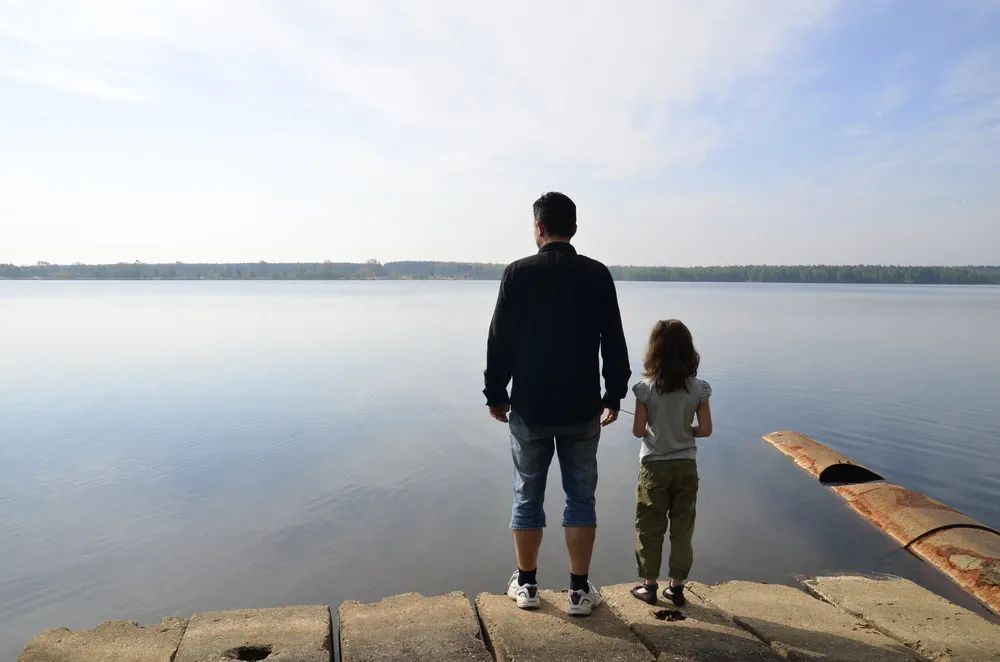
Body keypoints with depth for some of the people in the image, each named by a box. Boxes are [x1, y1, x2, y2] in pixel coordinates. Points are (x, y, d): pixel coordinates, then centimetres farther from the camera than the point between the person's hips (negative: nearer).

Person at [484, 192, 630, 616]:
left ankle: (526, 585, 24)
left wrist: (496, 394, 6)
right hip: (582, 409, 1)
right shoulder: (597, 275, -2)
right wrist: (614, 394, 11)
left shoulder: (518, 273, -6)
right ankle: (579, 590, 18)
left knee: (527, 497, 12)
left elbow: (500, 340, -5)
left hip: (529, 408, -1)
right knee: (581, 498, 11)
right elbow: (614, 342, 1)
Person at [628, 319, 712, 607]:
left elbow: (638, 431, -11)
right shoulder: (699, 389, -8)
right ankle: (677, 586, 21)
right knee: (682, 529, 13)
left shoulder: (646, 389, -14)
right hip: (685, 467, 2)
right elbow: (706, 429, -5)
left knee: (649, 528, 11)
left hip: (654, 467, -2)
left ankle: (649, 585, 19)